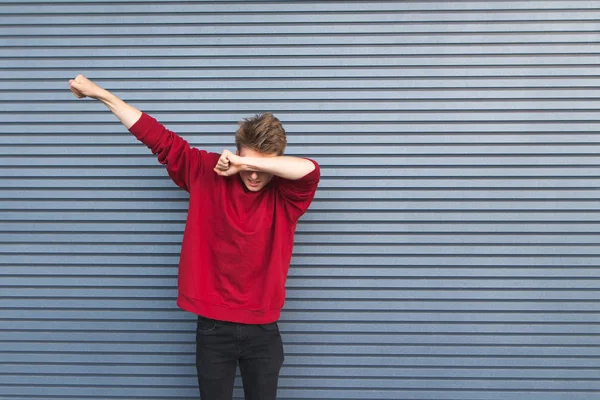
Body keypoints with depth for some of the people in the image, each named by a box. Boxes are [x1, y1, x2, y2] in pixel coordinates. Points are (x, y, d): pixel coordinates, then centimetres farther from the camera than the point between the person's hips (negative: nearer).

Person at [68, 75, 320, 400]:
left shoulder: (285, 193, -8)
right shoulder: (207, 173, -4)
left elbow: (310, 170, -30)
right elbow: (159, 138, 0)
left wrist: (248, 163, -30)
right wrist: (100, 94, 4)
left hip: (263, 330, 0)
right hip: (213, 327, 1)